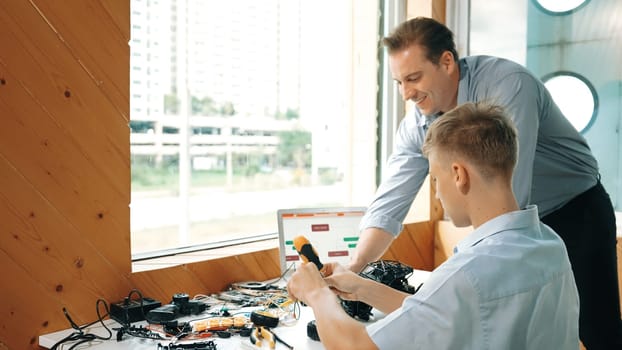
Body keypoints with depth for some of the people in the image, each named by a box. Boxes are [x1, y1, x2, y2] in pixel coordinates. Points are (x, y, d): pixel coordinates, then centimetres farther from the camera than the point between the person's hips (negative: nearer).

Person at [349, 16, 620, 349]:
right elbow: (389, 204, -12)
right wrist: (353, 269, -25)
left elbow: (509, 195, -34)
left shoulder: (507, 84, -29)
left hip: (576, 213, -4)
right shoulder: (416, 126, -11)